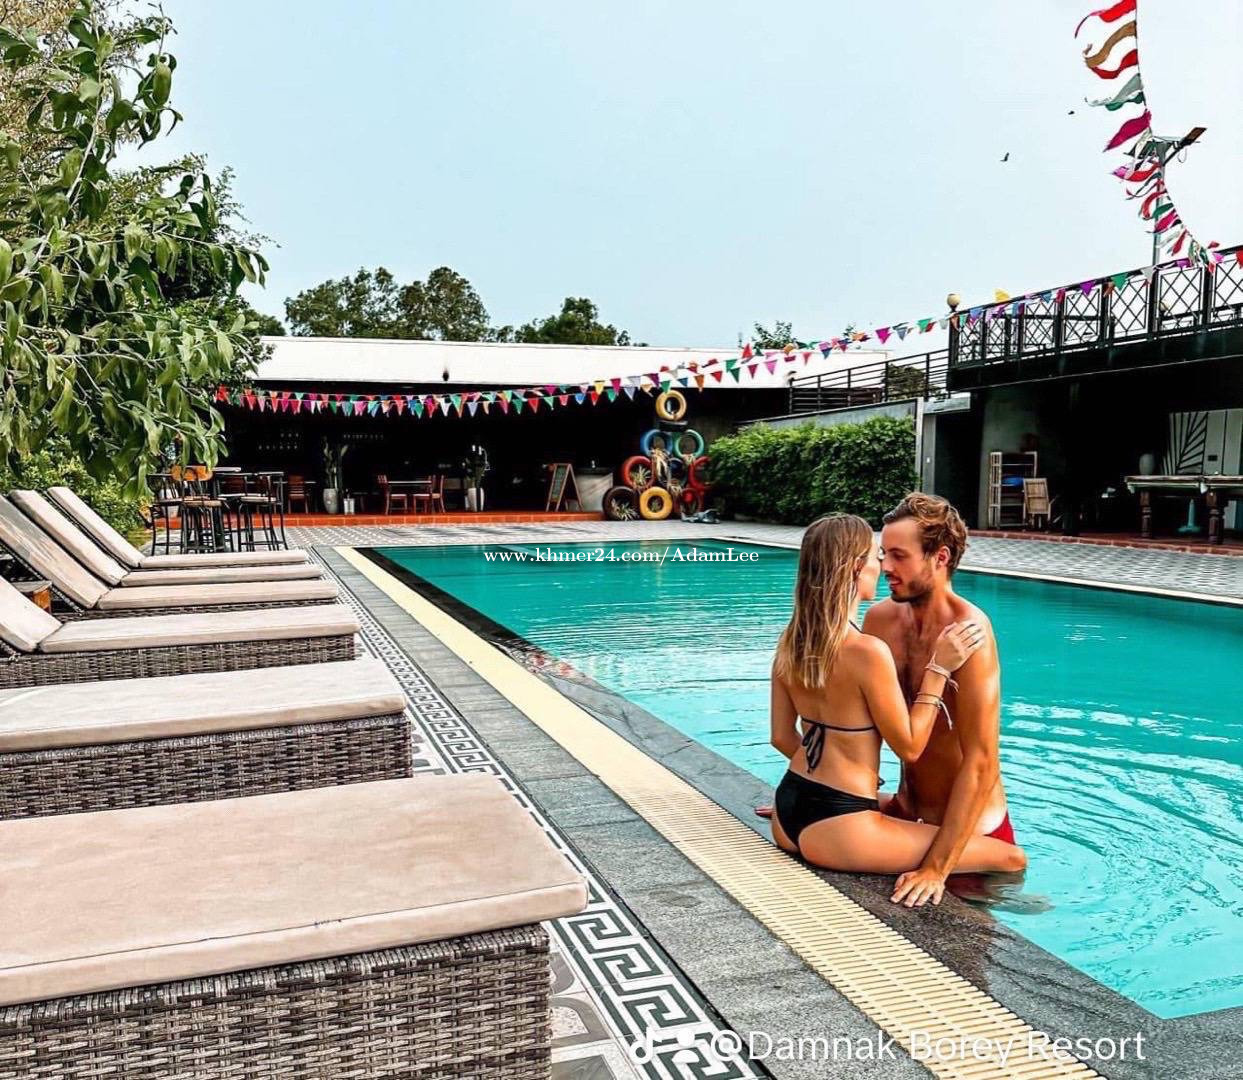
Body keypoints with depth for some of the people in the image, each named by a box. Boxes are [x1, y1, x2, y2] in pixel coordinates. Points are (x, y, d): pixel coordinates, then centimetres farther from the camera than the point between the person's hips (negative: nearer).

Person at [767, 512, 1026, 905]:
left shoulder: (790, 643, 1)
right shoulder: (868, 652, -22)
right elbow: (909, 747, -11)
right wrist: (938, 668, -7)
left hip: (787, 813, 9)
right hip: (835, 832, -8)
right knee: (1012, 857, 0)